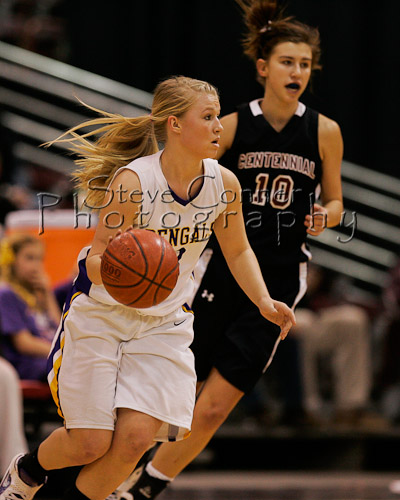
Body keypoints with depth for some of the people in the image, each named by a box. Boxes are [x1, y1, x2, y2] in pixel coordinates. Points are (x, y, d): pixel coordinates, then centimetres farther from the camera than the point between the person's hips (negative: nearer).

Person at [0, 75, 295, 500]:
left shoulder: (223, 184, -8)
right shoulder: (132, 181, -23)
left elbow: (237, 250, 9)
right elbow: (96, 260, -18)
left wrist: (263, 302, -5)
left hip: (163, 323, 4)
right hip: (101, 316, -4)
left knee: (137, 436, -14)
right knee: (90, 444, -5)